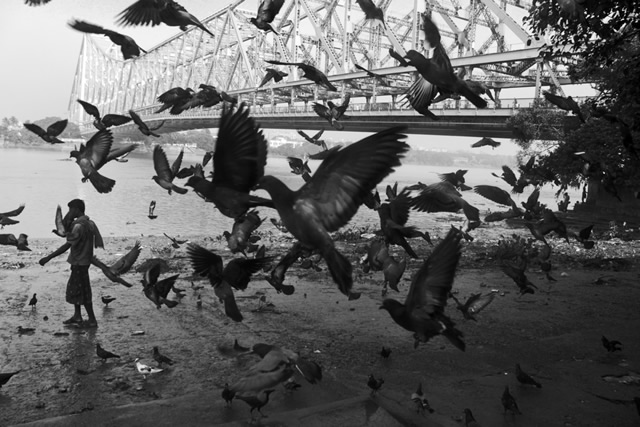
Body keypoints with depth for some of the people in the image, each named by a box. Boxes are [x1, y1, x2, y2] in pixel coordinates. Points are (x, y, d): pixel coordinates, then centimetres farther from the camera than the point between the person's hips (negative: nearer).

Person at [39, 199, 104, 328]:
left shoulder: (79, 226, -22)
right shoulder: (89, 223, 7)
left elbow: (67, 246, -23)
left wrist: (48, 258, -19)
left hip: (79, 262, -9)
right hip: (81, 261, 9)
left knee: (82, 291, 0)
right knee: (74, 288, 19)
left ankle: (92, 320, 7)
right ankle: (77, 316, 27)